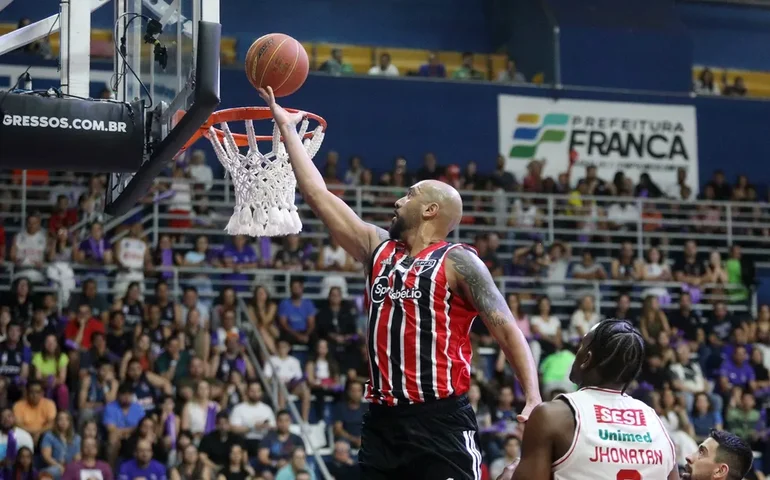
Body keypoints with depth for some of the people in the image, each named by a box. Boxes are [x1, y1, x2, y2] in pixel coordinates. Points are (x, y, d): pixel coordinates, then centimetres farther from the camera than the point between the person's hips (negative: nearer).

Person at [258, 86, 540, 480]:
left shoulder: (457, 262, -3)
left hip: (440, 419, -7)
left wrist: (534, 398, -19)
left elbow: (508, 332, -5)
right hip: (383, 419, 7)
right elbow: (319, 196, 17)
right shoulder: (378, 249, 15)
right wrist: (287, 127, 20)